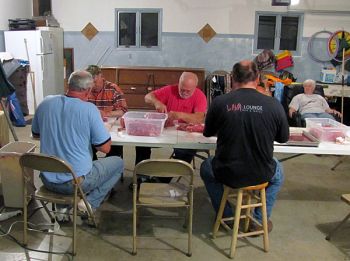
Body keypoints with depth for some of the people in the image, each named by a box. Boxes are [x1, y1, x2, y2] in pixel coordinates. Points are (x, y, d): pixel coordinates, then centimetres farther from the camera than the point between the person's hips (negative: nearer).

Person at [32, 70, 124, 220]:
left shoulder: (45, 103, -3)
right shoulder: (89, 109, -18)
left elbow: (35, 134, 13)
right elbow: (105, 148, -13)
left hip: (48, 180, 5)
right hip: (77, 182, -5)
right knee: (118, 163, 18)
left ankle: (62, 205, 19)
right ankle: (90, 202, 3)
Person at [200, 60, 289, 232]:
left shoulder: (219, 102, -13)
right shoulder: (273, 105, -12)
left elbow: (207, 133, 5)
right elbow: (283, 138, 4)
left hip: (227, 174, 0)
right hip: (261, 175, 1)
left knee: (206, 167, 33)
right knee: (278, 172, 36)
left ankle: (226, 216, 37)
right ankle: (259, 221, 34)